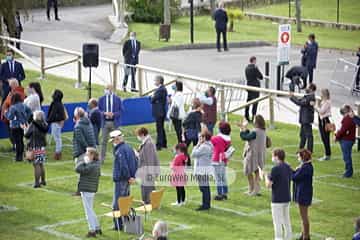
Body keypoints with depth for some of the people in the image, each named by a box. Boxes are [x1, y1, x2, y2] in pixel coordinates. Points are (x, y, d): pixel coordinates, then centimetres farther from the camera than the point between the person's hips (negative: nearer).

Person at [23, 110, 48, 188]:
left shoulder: (33, 125, -15)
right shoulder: (44, 125, 2)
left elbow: (27, 135, -8)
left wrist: (25, 129, 13)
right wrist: (28, 128, 21)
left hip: (35, 148, -6)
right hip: (42, 147, 6)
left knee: (36, 165, -2)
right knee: (41, 165, 17)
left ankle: (37, 183, -1)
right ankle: (43, 181, 26)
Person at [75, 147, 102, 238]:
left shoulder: (91, 166, -24)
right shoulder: (96, 164, 6)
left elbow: (78, 169, -24)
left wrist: (81, 161, -7)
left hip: (87, 191, -10)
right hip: (92, 190, 10)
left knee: (89, 211, 0)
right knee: (90, 210, 21)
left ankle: (92, 231, 6)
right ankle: (97, 228, 27)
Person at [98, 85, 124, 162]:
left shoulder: (117, 99, 1)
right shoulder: (101, 99, 4)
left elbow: (121, 110, 1)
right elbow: (99, 110, 7)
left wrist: (113, 114, -15)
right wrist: (104, 113, -13)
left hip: (114, 122, -1)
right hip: (105, 122, 1)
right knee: (104, 141, 2)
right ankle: (101, 158, 7)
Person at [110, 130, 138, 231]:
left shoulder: (120, 150, -18)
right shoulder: (128, 148, 11)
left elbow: (123, 166, -24)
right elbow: (135, 162, 15)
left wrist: (128, 177, -14)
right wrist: (132, 176, 13)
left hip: (120, 180, -10)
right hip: (127, 180, 10)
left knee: (117, 204, -5)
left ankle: (118, 225, -5)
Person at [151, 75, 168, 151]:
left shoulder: (160, 90, -20)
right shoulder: (163, 88, 12)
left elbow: (153, 100, -18)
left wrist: (152, 97, 1)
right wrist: (153, 98, -1)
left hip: (159, 112, -10)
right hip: (162, 111, 10)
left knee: (159, 129, -7)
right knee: (161, 128, 19)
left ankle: (158, 145, -5)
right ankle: (164, 144, 27)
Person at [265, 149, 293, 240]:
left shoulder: (275, 169, -17)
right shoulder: (288, 167, 6)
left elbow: (268, 185, -16)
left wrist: (266, 177, 3)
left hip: (277, 199, -8)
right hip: (287, 198, 8)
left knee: (277, 222, -1)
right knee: (286, 220, 16)